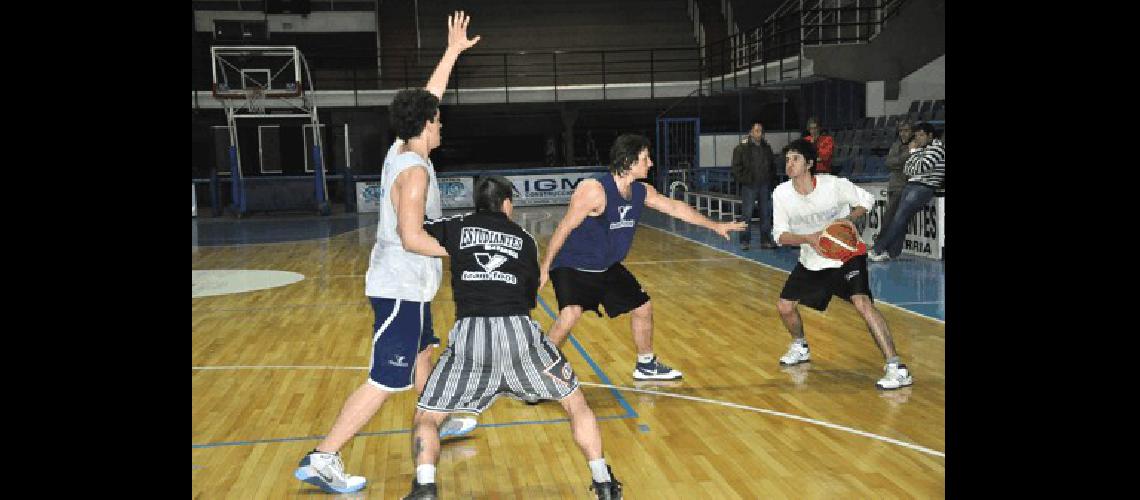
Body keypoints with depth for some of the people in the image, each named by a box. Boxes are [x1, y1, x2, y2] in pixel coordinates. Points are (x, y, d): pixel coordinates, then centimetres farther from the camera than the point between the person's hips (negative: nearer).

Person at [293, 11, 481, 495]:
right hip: (402, 288, -10)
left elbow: (425, 99, 15)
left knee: (423, 353, 25)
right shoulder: (414, 171, -20)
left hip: (404, 285, 10)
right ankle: (321, 459, -3)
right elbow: (412, 237, -27)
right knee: (386, 381, -6)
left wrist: (452, 51, 18)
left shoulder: (400, 149, 4)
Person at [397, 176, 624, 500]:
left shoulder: (457, 227, 16)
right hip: (519, 331, 1)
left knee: (426, 417, 16)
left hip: (469, 336, -1)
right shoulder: (525, 239, 21)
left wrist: (452, 251, 18)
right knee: (575, 403, 22)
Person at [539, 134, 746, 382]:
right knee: (570, 315, -29)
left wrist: (715, 225, 15)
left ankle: (646, 366, 37)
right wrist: (545, 268, -20)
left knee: (642, 307, 14)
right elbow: (563, 229, -23)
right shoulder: (594, 190, -27)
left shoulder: (642, 192, -3)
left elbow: (675, 207, 11)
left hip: (607, 267, 8)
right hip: (572, 266, -8)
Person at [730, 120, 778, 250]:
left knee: (766, 214, 8)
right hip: (749, 186, -5)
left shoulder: (766, 147, 10)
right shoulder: (742, 147, -5)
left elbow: (772, 167, 17)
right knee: (747, 214, -2)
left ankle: (766, 240, 16)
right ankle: (745, 240, 5)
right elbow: (736, 167, -6)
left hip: (765, 186, 5)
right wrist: (743, 180, -13)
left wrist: (772, 182, 9)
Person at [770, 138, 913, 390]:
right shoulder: (781, 193, -12)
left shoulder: (834, 184, -20)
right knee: (784, 306, 4)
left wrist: (849, 218, -24)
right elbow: (780, 234, -10)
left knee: (862, 302, -24)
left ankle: (897, 368, -21)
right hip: (811, 261, 5)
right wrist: (809, 239, -28)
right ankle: (800, 348, 36)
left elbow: (867, 200, -4)